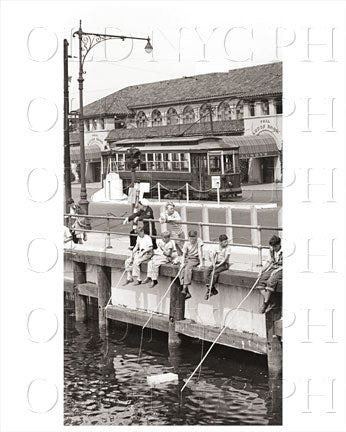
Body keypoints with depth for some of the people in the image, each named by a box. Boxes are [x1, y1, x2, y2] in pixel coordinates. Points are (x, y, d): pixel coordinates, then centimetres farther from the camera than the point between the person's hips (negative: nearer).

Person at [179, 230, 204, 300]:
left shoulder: (198, 241, -5)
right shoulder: (186, 244, 3)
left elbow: (200, 252, -11)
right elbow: (184, 255, 2)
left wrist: (201, 263, -17)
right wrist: (182, 263, -15)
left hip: (195, 259, -3)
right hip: (187, 259, 3)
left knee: (187, 269, -32)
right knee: (181, 270, -23)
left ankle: (184, 288, -37)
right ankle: (187, 293, -28)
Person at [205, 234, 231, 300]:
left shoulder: (228, 248, -5)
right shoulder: (218, 247, 9)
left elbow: (225, 258, -15)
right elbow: (212, 255, 5)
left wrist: (219, 264, -21)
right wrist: (213, 263, -11)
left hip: (224, 264, -5)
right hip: (216, 263, 6)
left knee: (215, 272, -29)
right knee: (208, 270, -19)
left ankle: (209, 290, -23)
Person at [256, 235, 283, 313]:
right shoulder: (272, 250, 8)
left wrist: (276, 271, -20)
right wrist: (262, 271, 6)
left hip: (281, 270, -7)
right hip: (273, 269, 7)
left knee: (270, 282, -33)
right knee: (260, 280, -17)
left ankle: (265, 303, -24)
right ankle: (270, 303, -22)